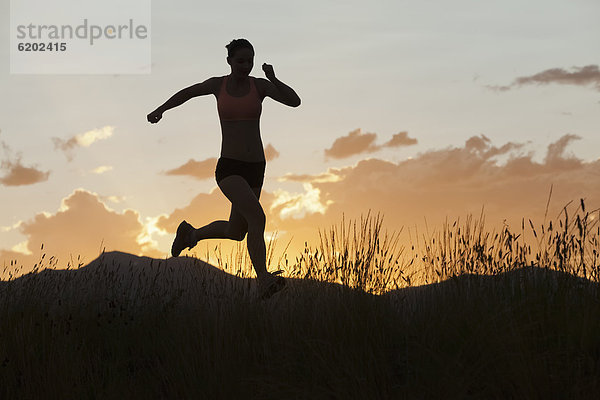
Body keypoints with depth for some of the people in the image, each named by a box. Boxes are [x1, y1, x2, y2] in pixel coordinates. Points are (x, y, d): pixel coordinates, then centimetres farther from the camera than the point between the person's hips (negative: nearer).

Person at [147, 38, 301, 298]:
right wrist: (161, 109, 21)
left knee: (236, 233, 15)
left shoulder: (260, 85, 2)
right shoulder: (218, 84, 2)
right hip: (228, 168, -3)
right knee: (257, 217, -28)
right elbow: (188, 92, 23)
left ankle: (191, 234, 45)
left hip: (255, 169, 3)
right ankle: (263, 281, -28)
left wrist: (273, 79, -24)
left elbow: (295, 101, -12)